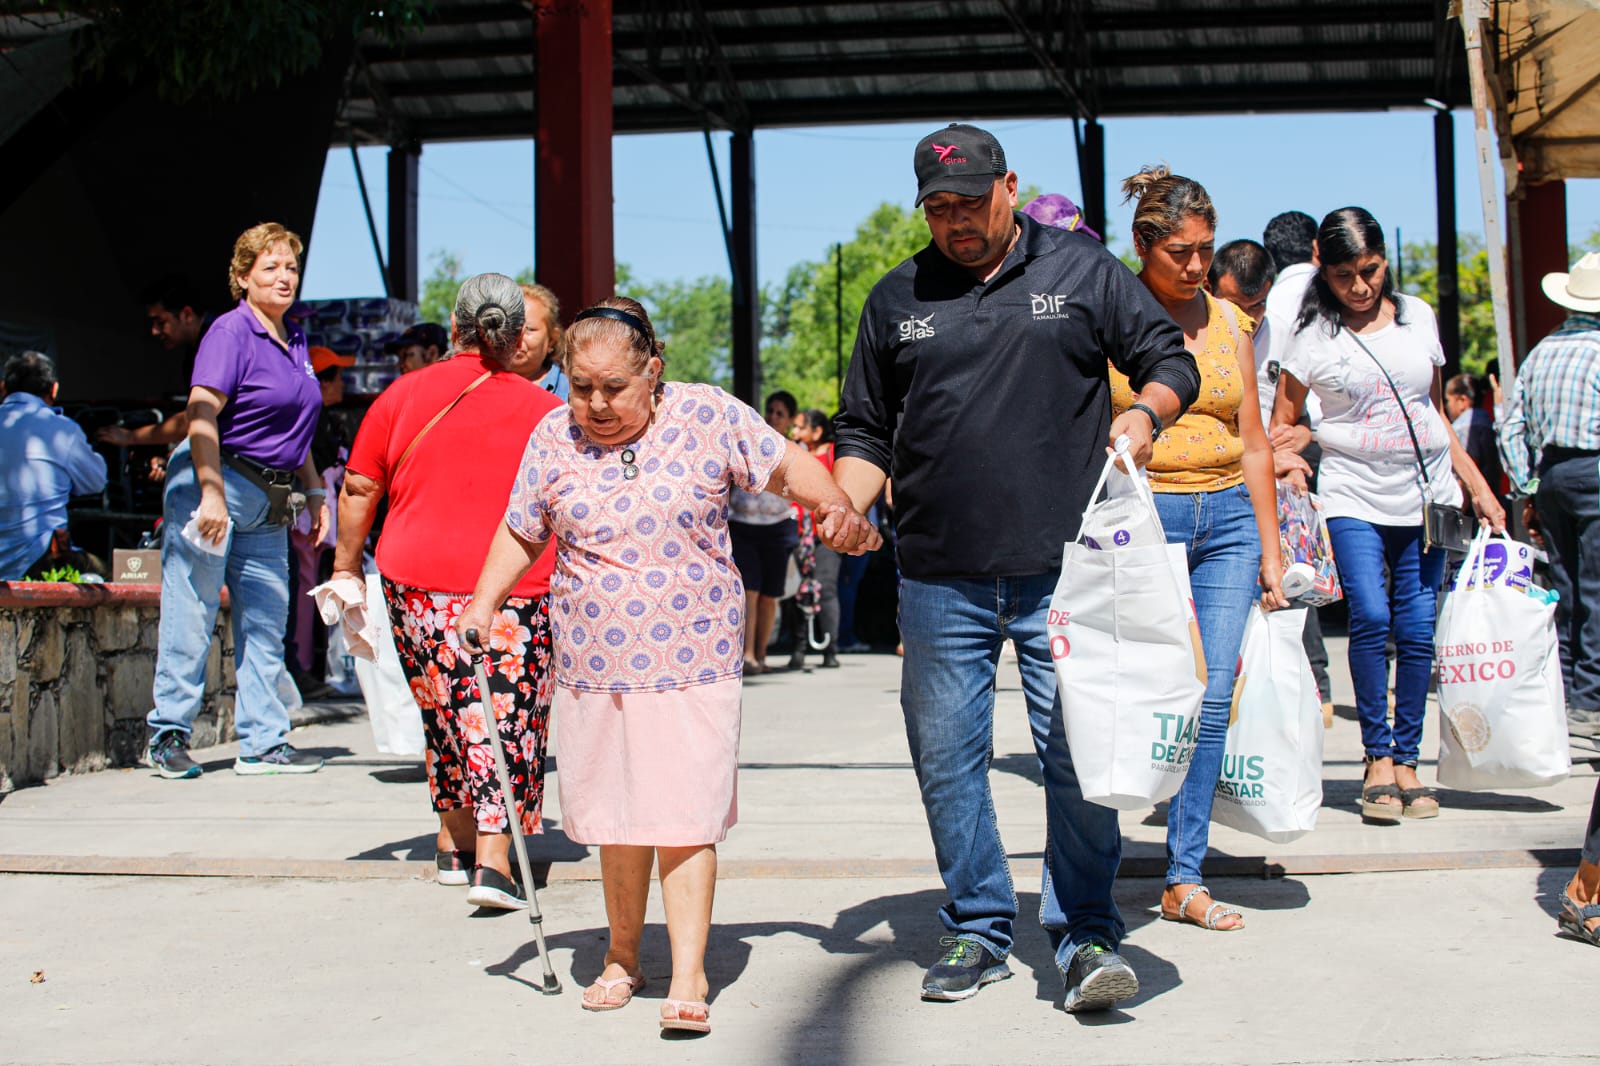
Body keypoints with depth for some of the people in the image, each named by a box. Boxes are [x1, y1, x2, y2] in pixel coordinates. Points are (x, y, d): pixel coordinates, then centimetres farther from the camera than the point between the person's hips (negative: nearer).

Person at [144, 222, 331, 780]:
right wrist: (212, 493, -26)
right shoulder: (230, 332, -9)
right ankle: (168, 733, 6)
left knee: (266, 619, 8)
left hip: (269, 500, 8)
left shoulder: (295, 341, 15)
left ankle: (263, 742, 13)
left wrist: (315, 491, 21)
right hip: (216, 484, -8)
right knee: (192, 614, -3)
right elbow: (202, 416, -18)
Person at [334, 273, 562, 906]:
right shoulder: (542, 410, 0)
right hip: (519, 590, -2)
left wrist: (347, 564, 18)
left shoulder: (404, 395, 4)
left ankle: (454, 844, 27)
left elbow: (359, 487, 8)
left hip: (417, 578, 2)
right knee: (509, 717, 1)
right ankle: (494, 859, -9)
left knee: (445, 711, 17)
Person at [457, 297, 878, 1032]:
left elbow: (787, 465, 3)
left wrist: (838, 511, -15)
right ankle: (623, 956, 29)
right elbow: (521, 532, 13)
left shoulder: (707, 416, -3)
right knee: (616, 816, 11)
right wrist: (483, 602, 0)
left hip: (692, 661, -3)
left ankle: (689, 976, -1)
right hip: (594, 665, 3)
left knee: (685, 819, -7)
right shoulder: (555, 436, 4)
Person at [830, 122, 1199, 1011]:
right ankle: (979, 930, 22)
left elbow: (1172, 360, 10)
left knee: (1078, 754, -4)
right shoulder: (898, 299, 12)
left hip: (1064, 571, -3)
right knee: (946, 757, 8)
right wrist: (846, 505, -1)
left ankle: (1087, 936, 9)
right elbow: (867, 430, 16)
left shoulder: (1084, 270, 6)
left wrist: (1147, 412, -11)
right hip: (941, 580, 3)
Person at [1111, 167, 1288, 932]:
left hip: (1226, 518, 5)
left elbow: (1253, 442, 14)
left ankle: (1185, 879, 9)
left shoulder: (1228, 322, 12)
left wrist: (1270, 548, 10)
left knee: (1213, 701, 1)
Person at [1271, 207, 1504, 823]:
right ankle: (1378, 756, -2)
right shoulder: (1314, 337, -1)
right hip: (1352, 497, -3)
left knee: (1418, 628, 1)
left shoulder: (1418, 316, 10)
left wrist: (1477, 486, 16)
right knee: (1370, 617, -18)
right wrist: (1292, 478, -14)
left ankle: (1407, 759, 14)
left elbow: (1433, 411, 18)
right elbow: (1281, 424, 3)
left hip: (1425, 494, 3)